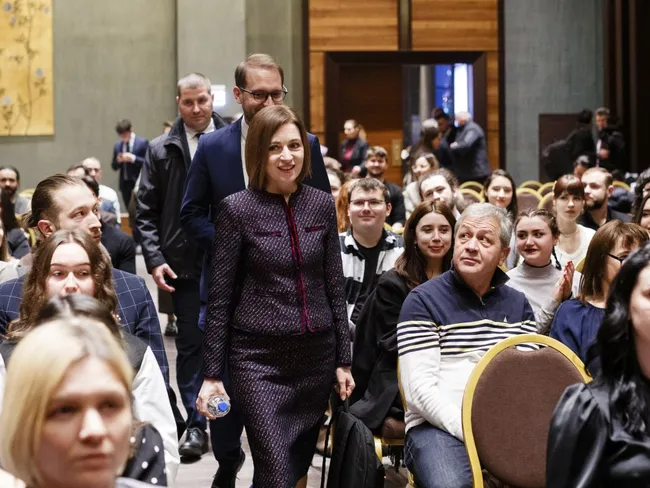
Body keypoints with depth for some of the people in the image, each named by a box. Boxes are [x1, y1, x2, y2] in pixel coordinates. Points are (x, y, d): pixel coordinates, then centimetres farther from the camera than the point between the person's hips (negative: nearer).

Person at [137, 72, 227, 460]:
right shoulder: (161, 150, 5)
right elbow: (147, 213, 5)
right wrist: (155, 259, -4)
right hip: (185, 264, 0)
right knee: (191, 343, 4)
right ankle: (197, 425, 11)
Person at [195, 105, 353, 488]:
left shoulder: (322, 205, 5)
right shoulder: (237, 209, -6)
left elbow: (335, 287, 10)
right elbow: (220, 298, -3)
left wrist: (343, 359, 8)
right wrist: (212, 374, -5)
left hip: (316, 354, 4)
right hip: (258, 357, -4)